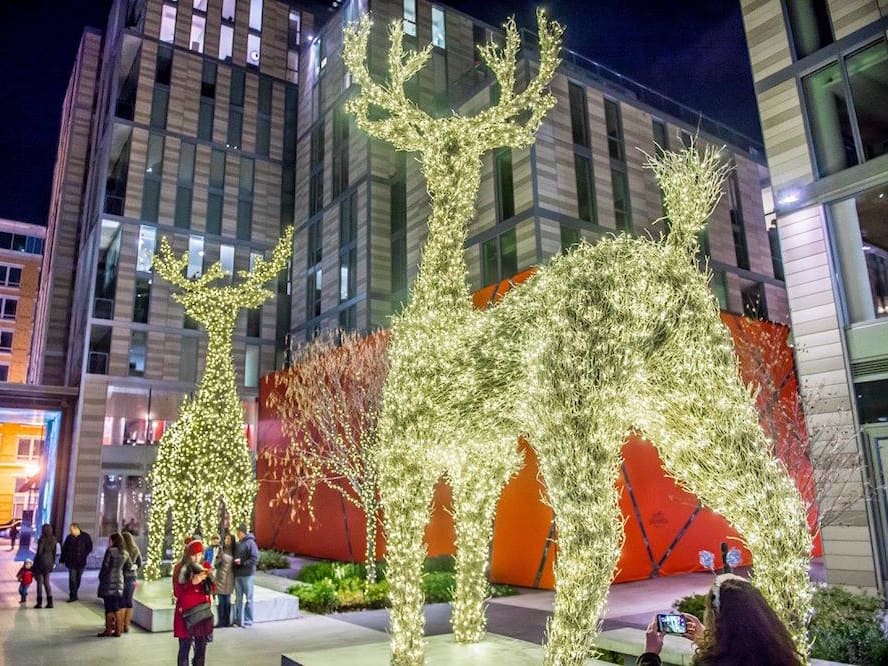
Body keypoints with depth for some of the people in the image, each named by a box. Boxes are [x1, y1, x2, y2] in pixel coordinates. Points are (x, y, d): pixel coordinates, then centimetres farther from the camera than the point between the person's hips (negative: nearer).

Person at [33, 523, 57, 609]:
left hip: (41, 561, -6)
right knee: (46, 582, 14)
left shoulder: (42, 540, -15)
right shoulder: (54, 540, 3)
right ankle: (50, 602, 11)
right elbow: (54, 552, 9)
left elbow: (39, 552, -17)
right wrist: (53, 562, 18)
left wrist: (35, 564, -8)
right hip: (49, 562, 6)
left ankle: (39, 603, 9)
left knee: (39, 583, 5)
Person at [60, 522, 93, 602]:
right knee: (72, 579, -7)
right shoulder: (69, 537, 2)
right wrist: (62, 560, 5)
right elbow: (64, 549, 8)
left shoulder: (85, 537, -3)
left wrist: (83, 556, -9)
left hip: (80, 562, 0)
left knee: (78, 579, 9)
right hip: (71, 562, 0)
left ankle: (73, 595, 24)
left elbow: (89, 548, 2)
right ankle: (73, 595, -2)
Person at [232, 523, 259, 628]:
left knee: (248, 599, 2)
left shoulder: (250, 543, -10)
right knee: (238, 599, 12)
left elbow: (255, 559, -16)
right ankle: (238, 620, 21)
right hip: (237, 575, 7)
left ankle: (248, 621, 10)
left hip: (247, 575, -7)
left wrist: (242, 563, -19)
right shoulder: (237, 544, 13)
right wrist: (234, 562, 4)